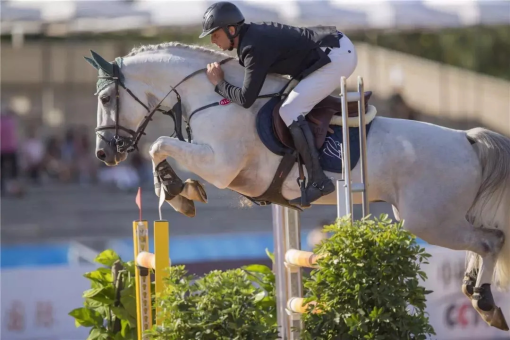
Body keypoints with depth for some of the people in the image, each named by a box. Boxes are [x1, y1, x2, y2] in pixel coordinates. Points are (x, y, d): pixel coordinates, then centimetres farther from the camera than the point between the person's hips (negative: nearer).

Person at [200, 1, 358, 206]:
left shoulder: (255, 49, -20)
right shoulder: (252, 34, 8)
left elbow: (246, 99, -22)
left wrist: (219, 84, -8)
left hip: (338, 56, -10)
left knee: (290, 111, -14)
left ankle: (318, 181, -16)